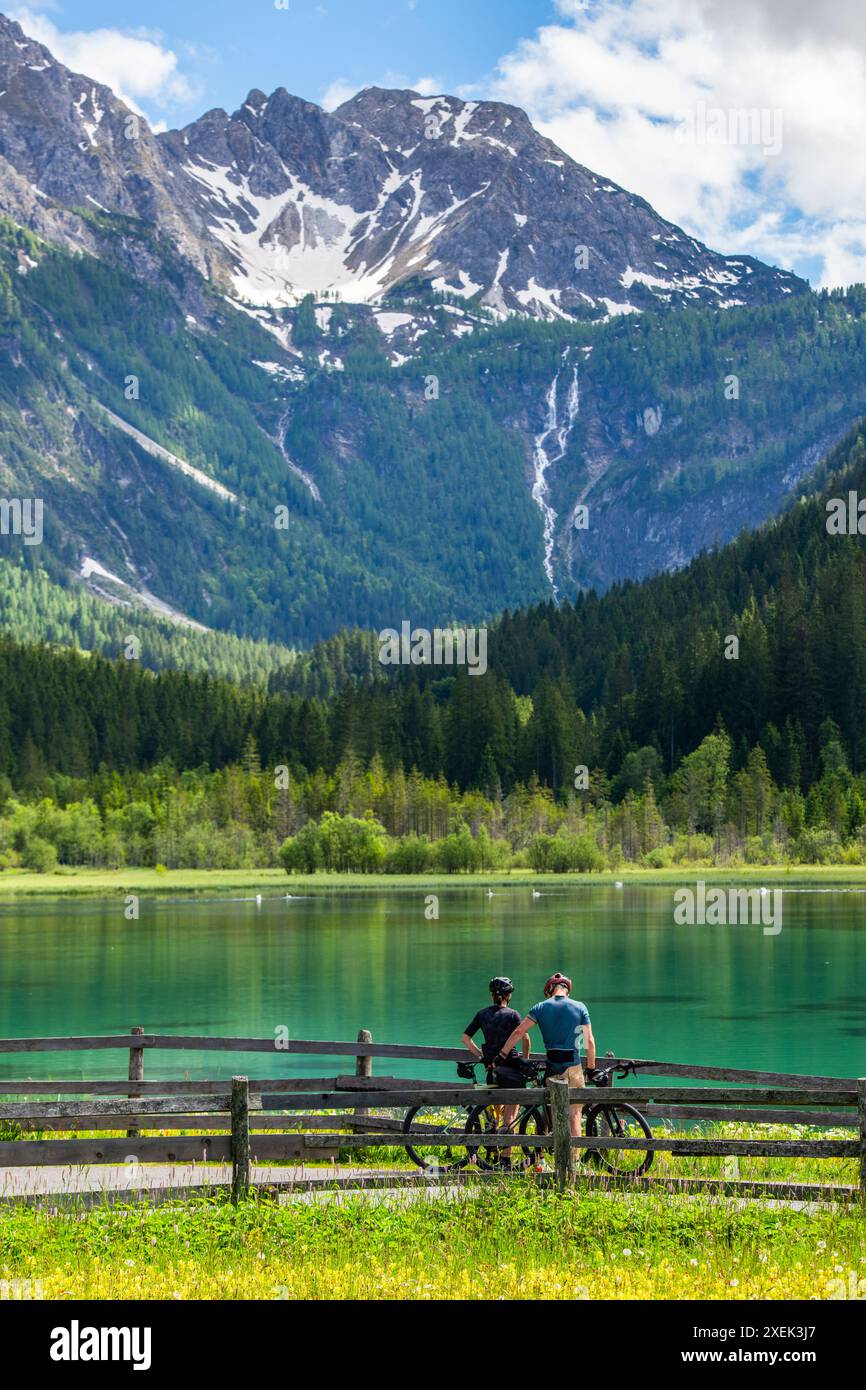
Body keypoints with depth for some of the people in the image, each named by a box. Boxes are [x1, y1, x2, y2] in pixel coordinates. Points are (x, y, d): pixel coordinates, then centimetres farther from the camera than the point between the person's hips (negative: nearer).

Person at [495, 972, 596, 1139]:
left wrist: (501, 1056, 3)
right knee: (575, 1113, 5)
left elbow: (518, 1032, -2)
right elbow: (589, 1041, -1)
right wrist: (591, 1069, 8)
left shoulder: (540, 1007, 3)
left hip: (552, 1067, 1)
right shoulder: (580, 1008, 1)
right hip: (573, 1067, -1)